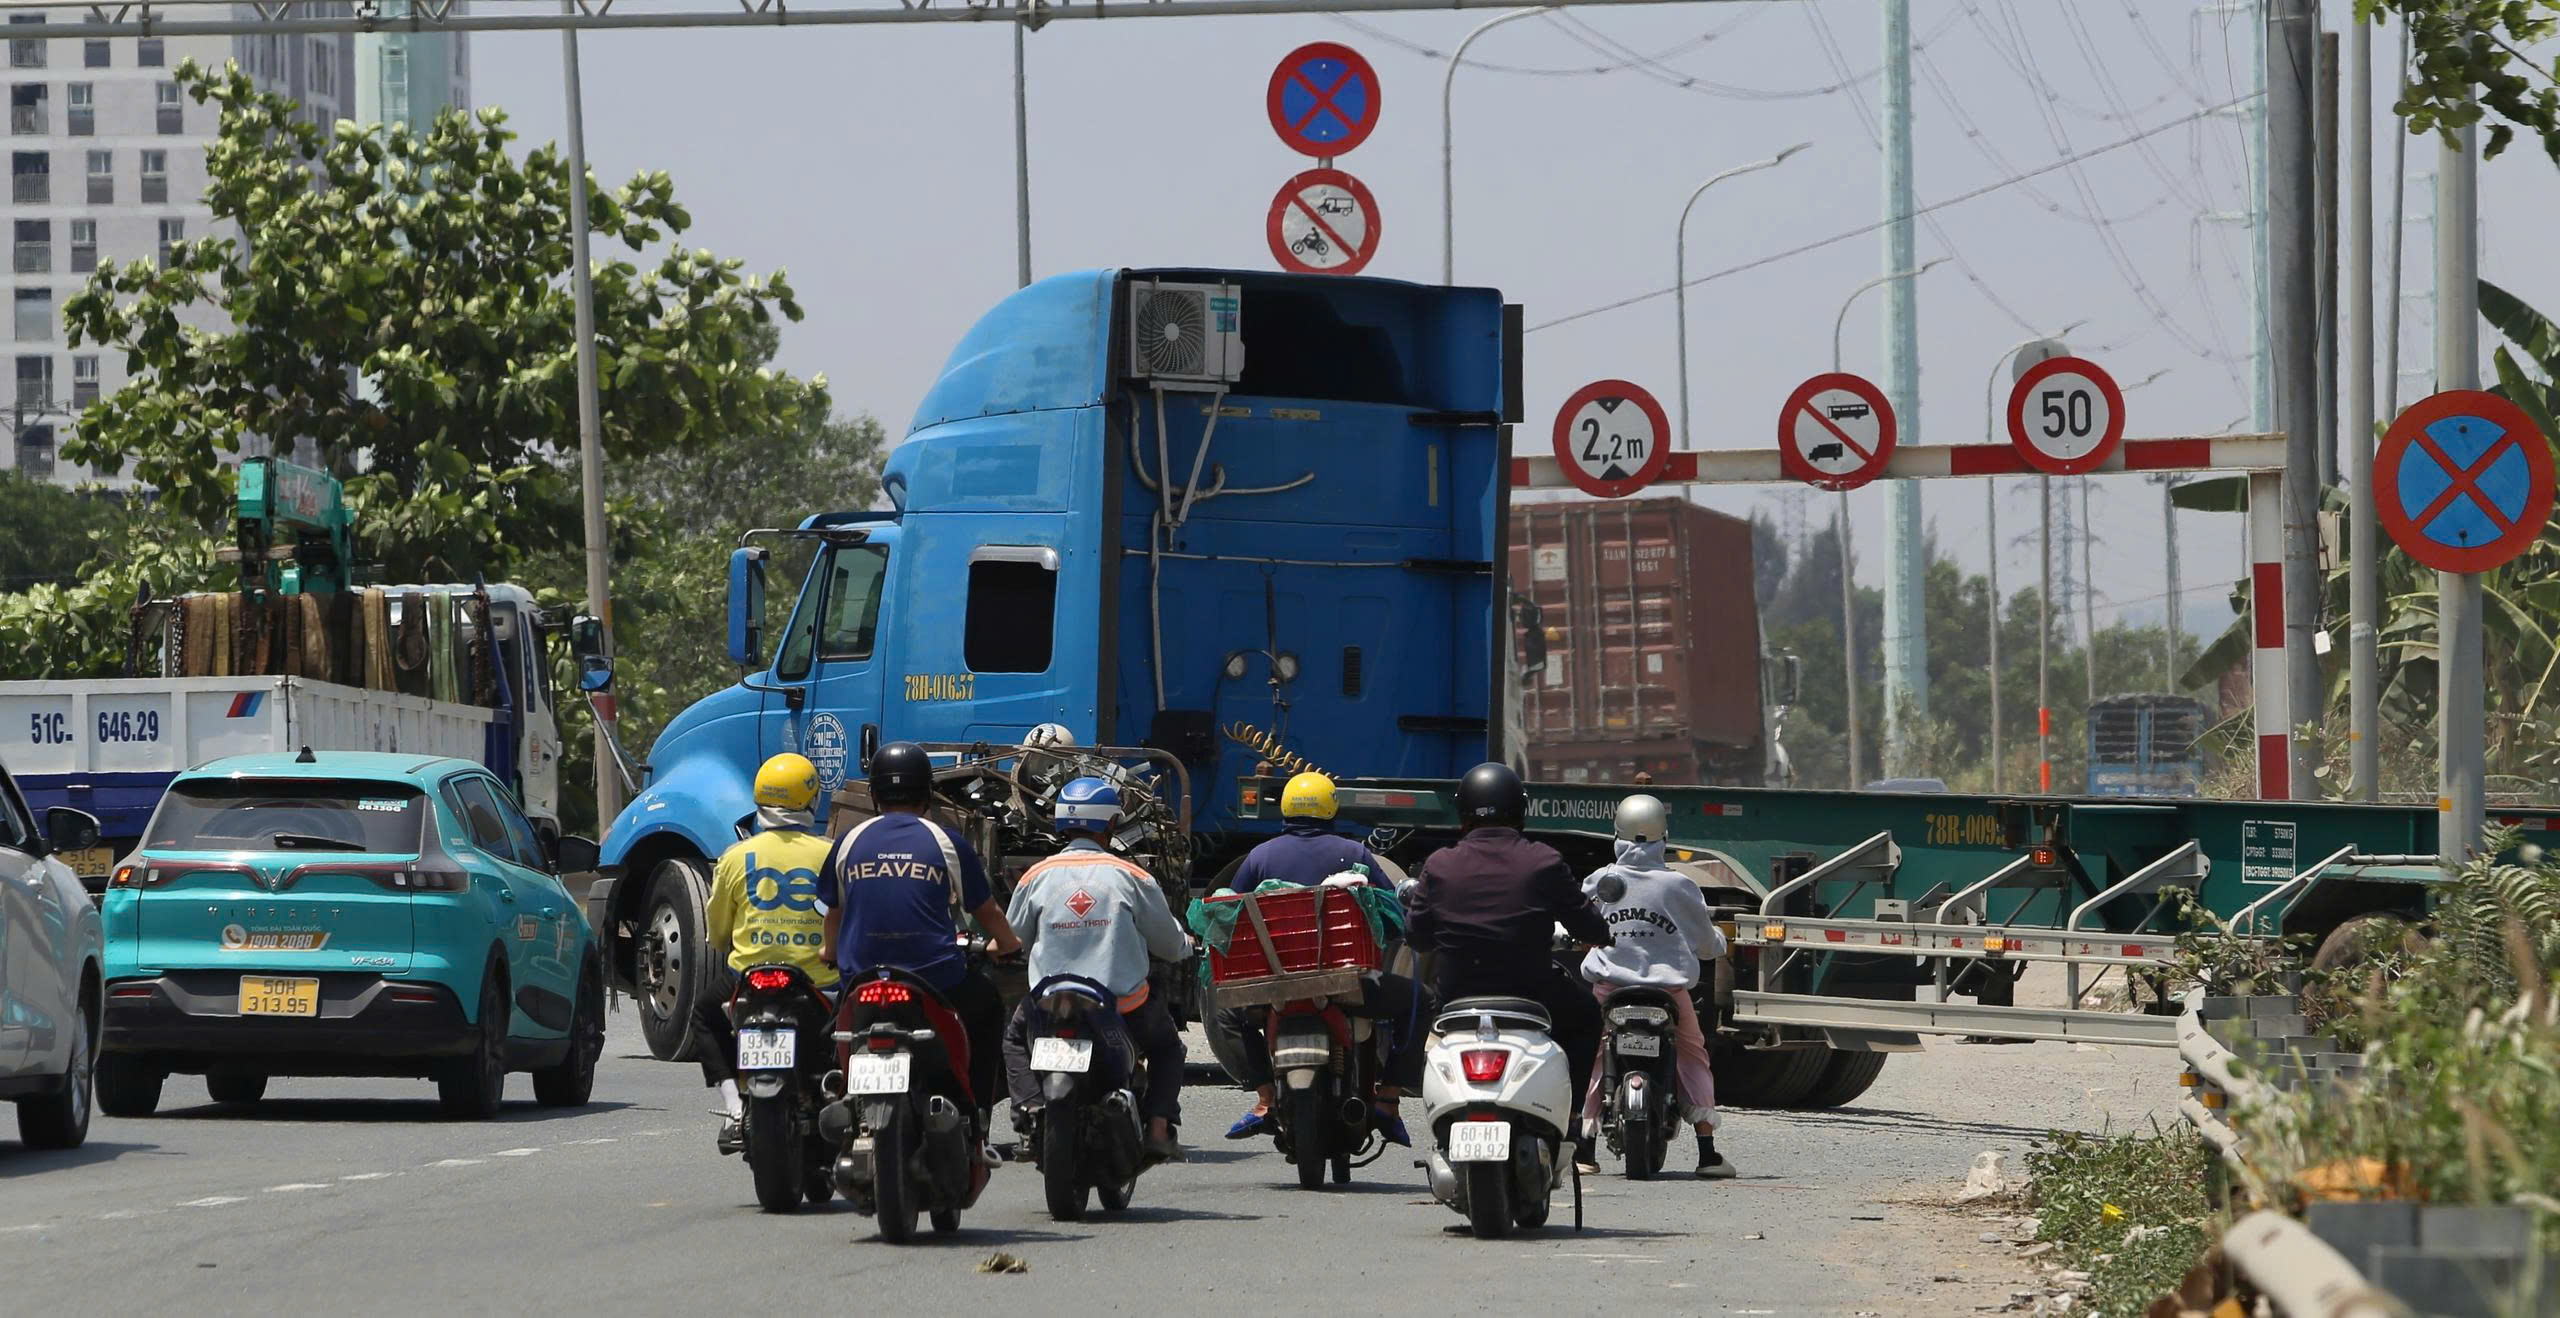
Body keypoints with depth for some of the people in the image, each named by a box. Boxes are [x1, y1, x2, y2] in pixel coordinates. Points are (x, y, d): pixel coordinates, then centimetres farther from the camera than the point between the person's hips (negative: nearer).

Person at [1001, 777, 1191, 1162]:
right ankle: (1159, 1126, 9)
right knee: (1166, 1044, 29)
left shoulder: (1036, 876, 0)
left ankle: (1031, 1107, 8)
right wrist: (1187, 945, 29)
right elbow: (1170, 943, 4)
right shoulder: (1130, 876, -3)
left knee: (1016, 1036, 33)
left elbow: (1012, 937, 12)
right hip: (1124, 1007, -1)